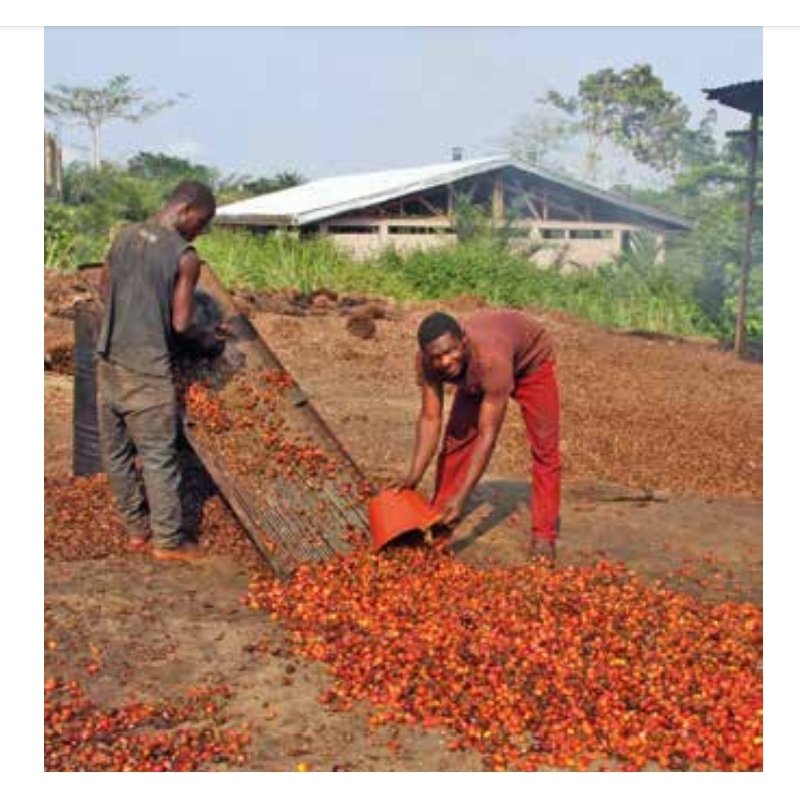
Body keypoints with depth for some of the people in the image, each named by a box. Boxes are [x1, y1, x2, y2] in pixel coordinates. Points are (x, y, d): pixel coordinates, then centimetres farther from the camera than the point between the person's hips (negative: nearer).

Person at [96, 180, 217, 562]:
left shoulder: (123, 236, 5)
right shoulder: (185, 257, -12)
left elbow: (103, 291, 15)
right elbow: (181, 324, -11)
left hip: (109, 359, 7)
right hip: (147, 368, -6)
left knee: (116, 451, 14)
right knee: (158, 455, 3)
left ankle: (137, 528, 26)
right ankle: (168, 540, 11)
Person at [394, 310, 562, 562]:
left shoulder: (491, 359, -47)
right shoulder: (427, 361, -33)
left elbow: (488, 435, -43)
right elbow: (429, 418, -28)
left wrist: (461, 497, -45)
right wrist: (414, 475, -39)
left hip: (530, 359, -4)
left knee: (544, 445, -9)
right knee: (456, 437, 0)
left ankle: (543, 535, -1)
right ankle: (439, 519, 14)